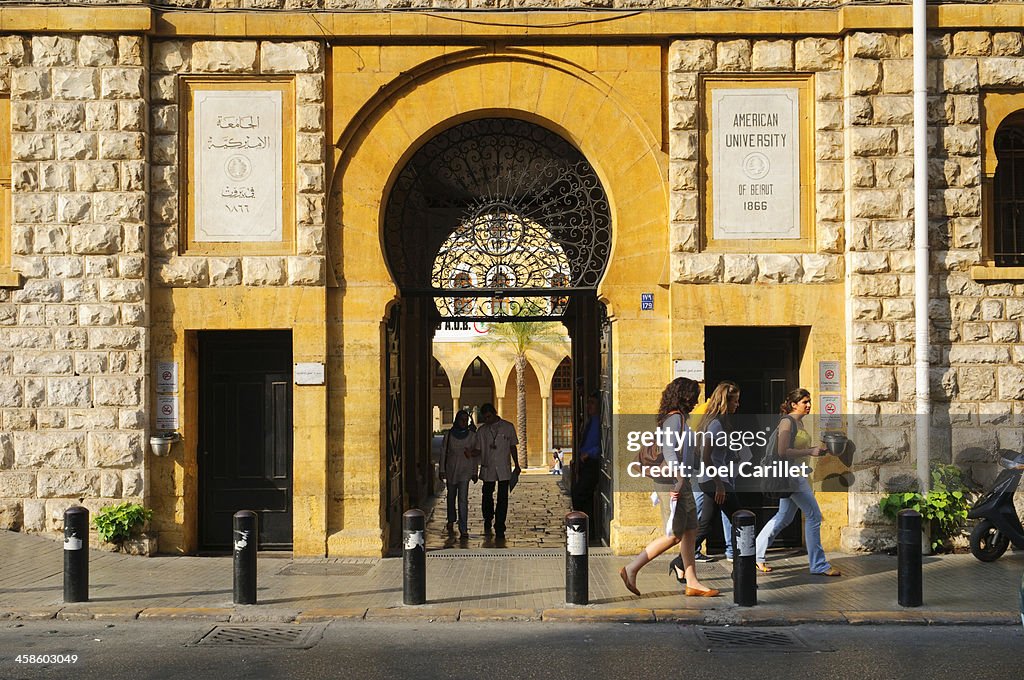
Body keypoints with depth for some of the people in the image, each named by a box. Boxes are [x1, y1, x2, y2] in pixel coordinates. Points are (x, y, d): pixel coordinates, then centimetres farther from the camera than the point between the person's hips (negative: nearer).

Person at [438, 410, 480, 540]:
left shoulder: (472, 435, -1)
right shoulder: (449, 435, -1)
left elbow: (477, 452, 6)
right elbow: (443, 452, 3)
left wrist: (474, 472, 4)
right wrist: (442, 470, 1)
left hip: (465, 471, -2)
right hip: (451, 470, 2)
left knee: (463, 499, -13)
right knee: (451, 497, 17)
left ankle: (464, 530, -15)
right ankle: (451, 522, 38)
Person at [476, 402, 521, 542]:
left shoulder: (508, 427, 5)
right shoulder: (482, 431, 7)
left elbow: (513, 446, 11)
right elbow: (479, 450, 9)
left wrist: (516, 465, 9)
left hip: (504, 469, -1)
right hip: (487, 469, 1)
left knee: (502, 499, -4)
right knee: (487, 497, 8)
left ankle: (499, 530, 0)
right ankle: (487, 522, 33)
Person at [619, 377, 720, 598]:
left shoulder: (676, 418, 16)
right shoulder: (675, 418, -13)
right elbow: (669, 449, -25)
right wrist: (680, 477, -30)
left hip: (681, 483, 10)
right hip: (674, 483, -10)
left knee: (690, 532, 10)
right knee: (674, 535, -8)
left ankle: (692, 583, 12)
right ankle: (631, 569, -4)